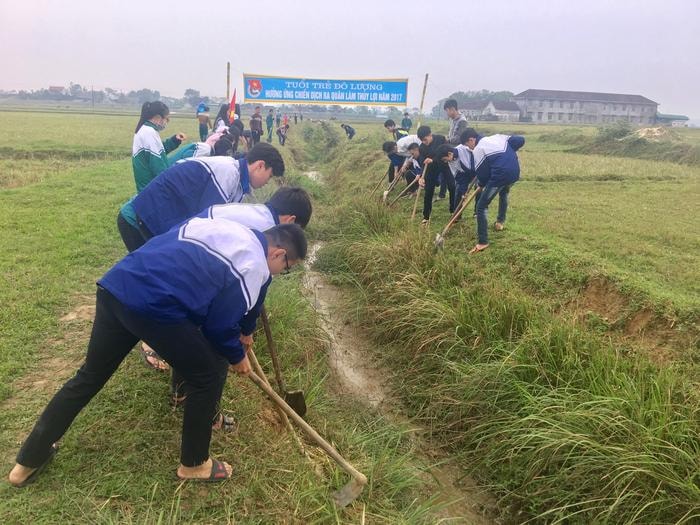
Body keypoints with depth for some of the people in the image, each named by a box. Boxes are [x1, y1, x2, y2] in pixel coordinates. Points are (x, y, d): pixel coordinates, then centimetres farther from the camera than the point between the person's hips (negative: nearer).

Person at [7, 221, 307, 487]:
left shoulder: (222, 227, 24)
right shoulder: (256, 267, 0)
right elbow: (220, 325, -2)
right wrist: (237, 356, 20)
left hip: (115, 287, 9)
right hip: (155, 307, -9)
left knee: (90, 375, 25)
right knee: (209, 374, 12)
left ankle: (28, 461, 39)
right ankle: (194, 464, 28)